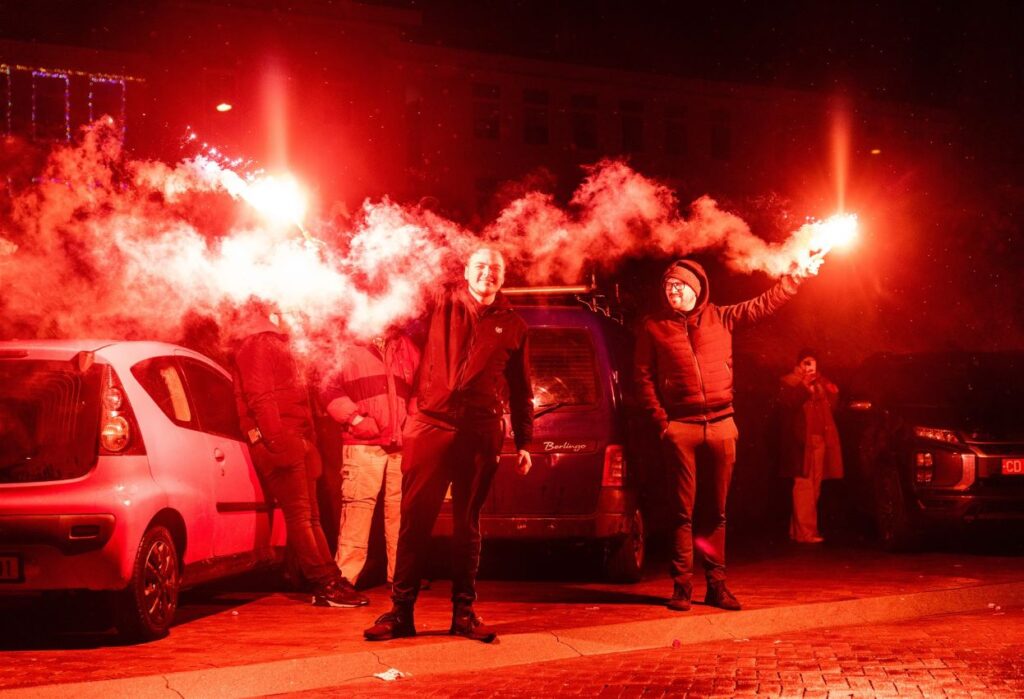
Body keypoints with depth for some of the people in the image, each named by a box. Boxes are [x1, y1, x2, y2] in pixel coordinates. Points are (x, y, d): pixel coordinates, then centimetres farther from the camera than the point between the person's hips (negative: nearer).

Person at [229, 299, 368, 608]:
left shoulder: (272, 343, 25)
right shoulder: (255, 345, -6)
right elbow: (259, 397, -16)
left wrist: (306, 440, 18)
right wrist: (275, 440, -23)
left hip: (296, 441, 10)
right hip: (280, 441, -10)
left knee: (311, 515, 9)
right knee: (299, 514, -9)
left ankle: (332, 580, 10)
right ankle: (323, 585, -10)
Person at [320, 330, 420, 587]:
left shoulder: (406, 349, 16)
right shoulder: (352, 351, 6)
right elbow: (330, 390, -1)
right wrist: (355, 417, -10)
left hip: (400, 445, 4)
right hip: (363, 445, -4)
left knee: (400, 508, 6)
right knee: (357, 507, -9)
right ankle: (344, 578, -8)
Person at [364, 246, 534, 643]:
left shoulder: (512, 325, 14)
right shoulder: (440, 306, 10)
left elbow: (521, 390, 17)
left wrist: (524, 442, 13)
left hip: (480, 432, 1)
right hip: (431, 426, -1)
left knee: (467, 524, 6)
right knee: (415, 520, -3)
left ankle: (463, 612, 11)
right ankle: (401, 611, 0)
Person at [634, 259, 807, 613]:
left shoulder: (720, 318, 9)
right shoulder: (653, 327, 5)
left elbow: (764, 304, 10)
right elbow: (643, 377, 3)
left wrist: (798, 275, 3)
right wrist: (661, 421, -5)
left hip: (721, 424, 2)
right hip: (681, 427, -2)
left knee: (719, 511, 6)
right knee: (683, 511, -1)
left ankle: (716, 584, 11)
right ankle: (682, 585, 2)